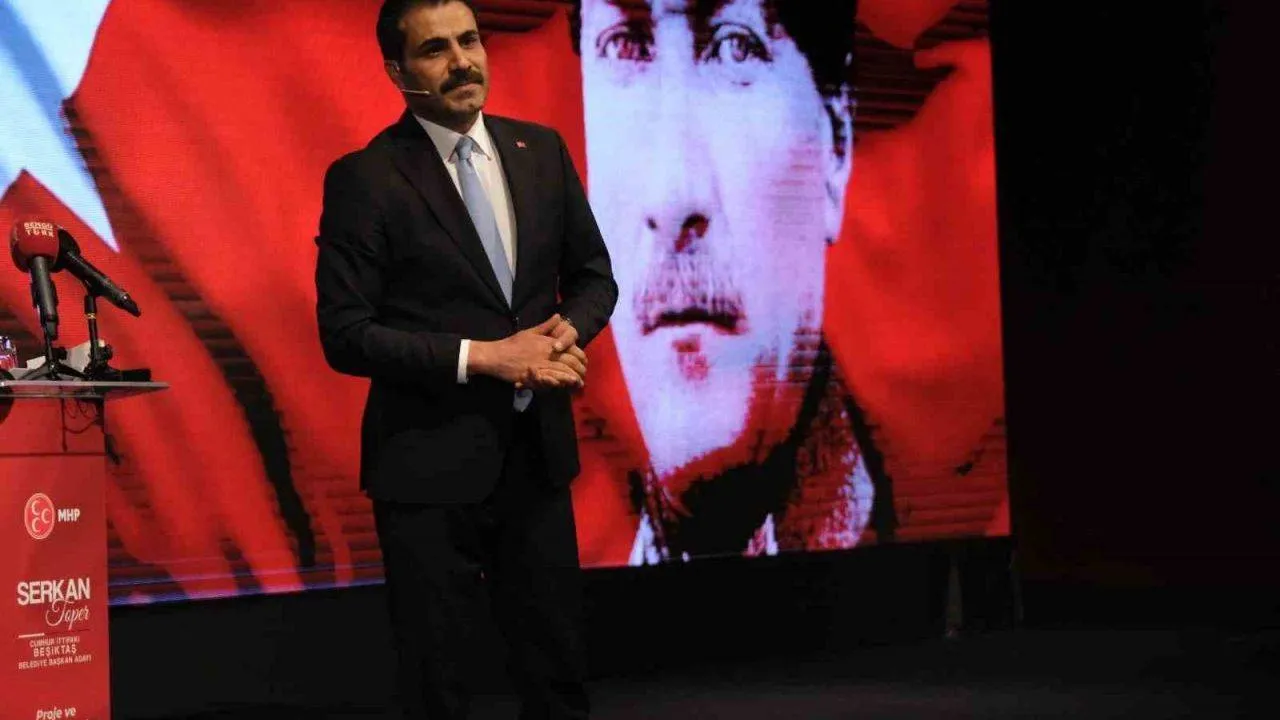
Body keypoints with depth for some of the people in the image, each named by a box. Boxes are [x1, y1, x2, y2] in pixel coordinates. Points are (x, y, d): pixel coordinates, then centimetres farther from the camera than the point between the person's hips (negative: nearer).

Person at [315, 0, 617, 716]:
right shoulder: (365, 179, -11)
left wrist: (568, 331, -9)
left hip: (537, 450, 5)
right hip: (431, 462, -4)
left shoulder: (541, 151, 5)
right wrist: (481, 357, -19)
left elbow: (592, 274, 13)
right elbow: (346, 335, -13)